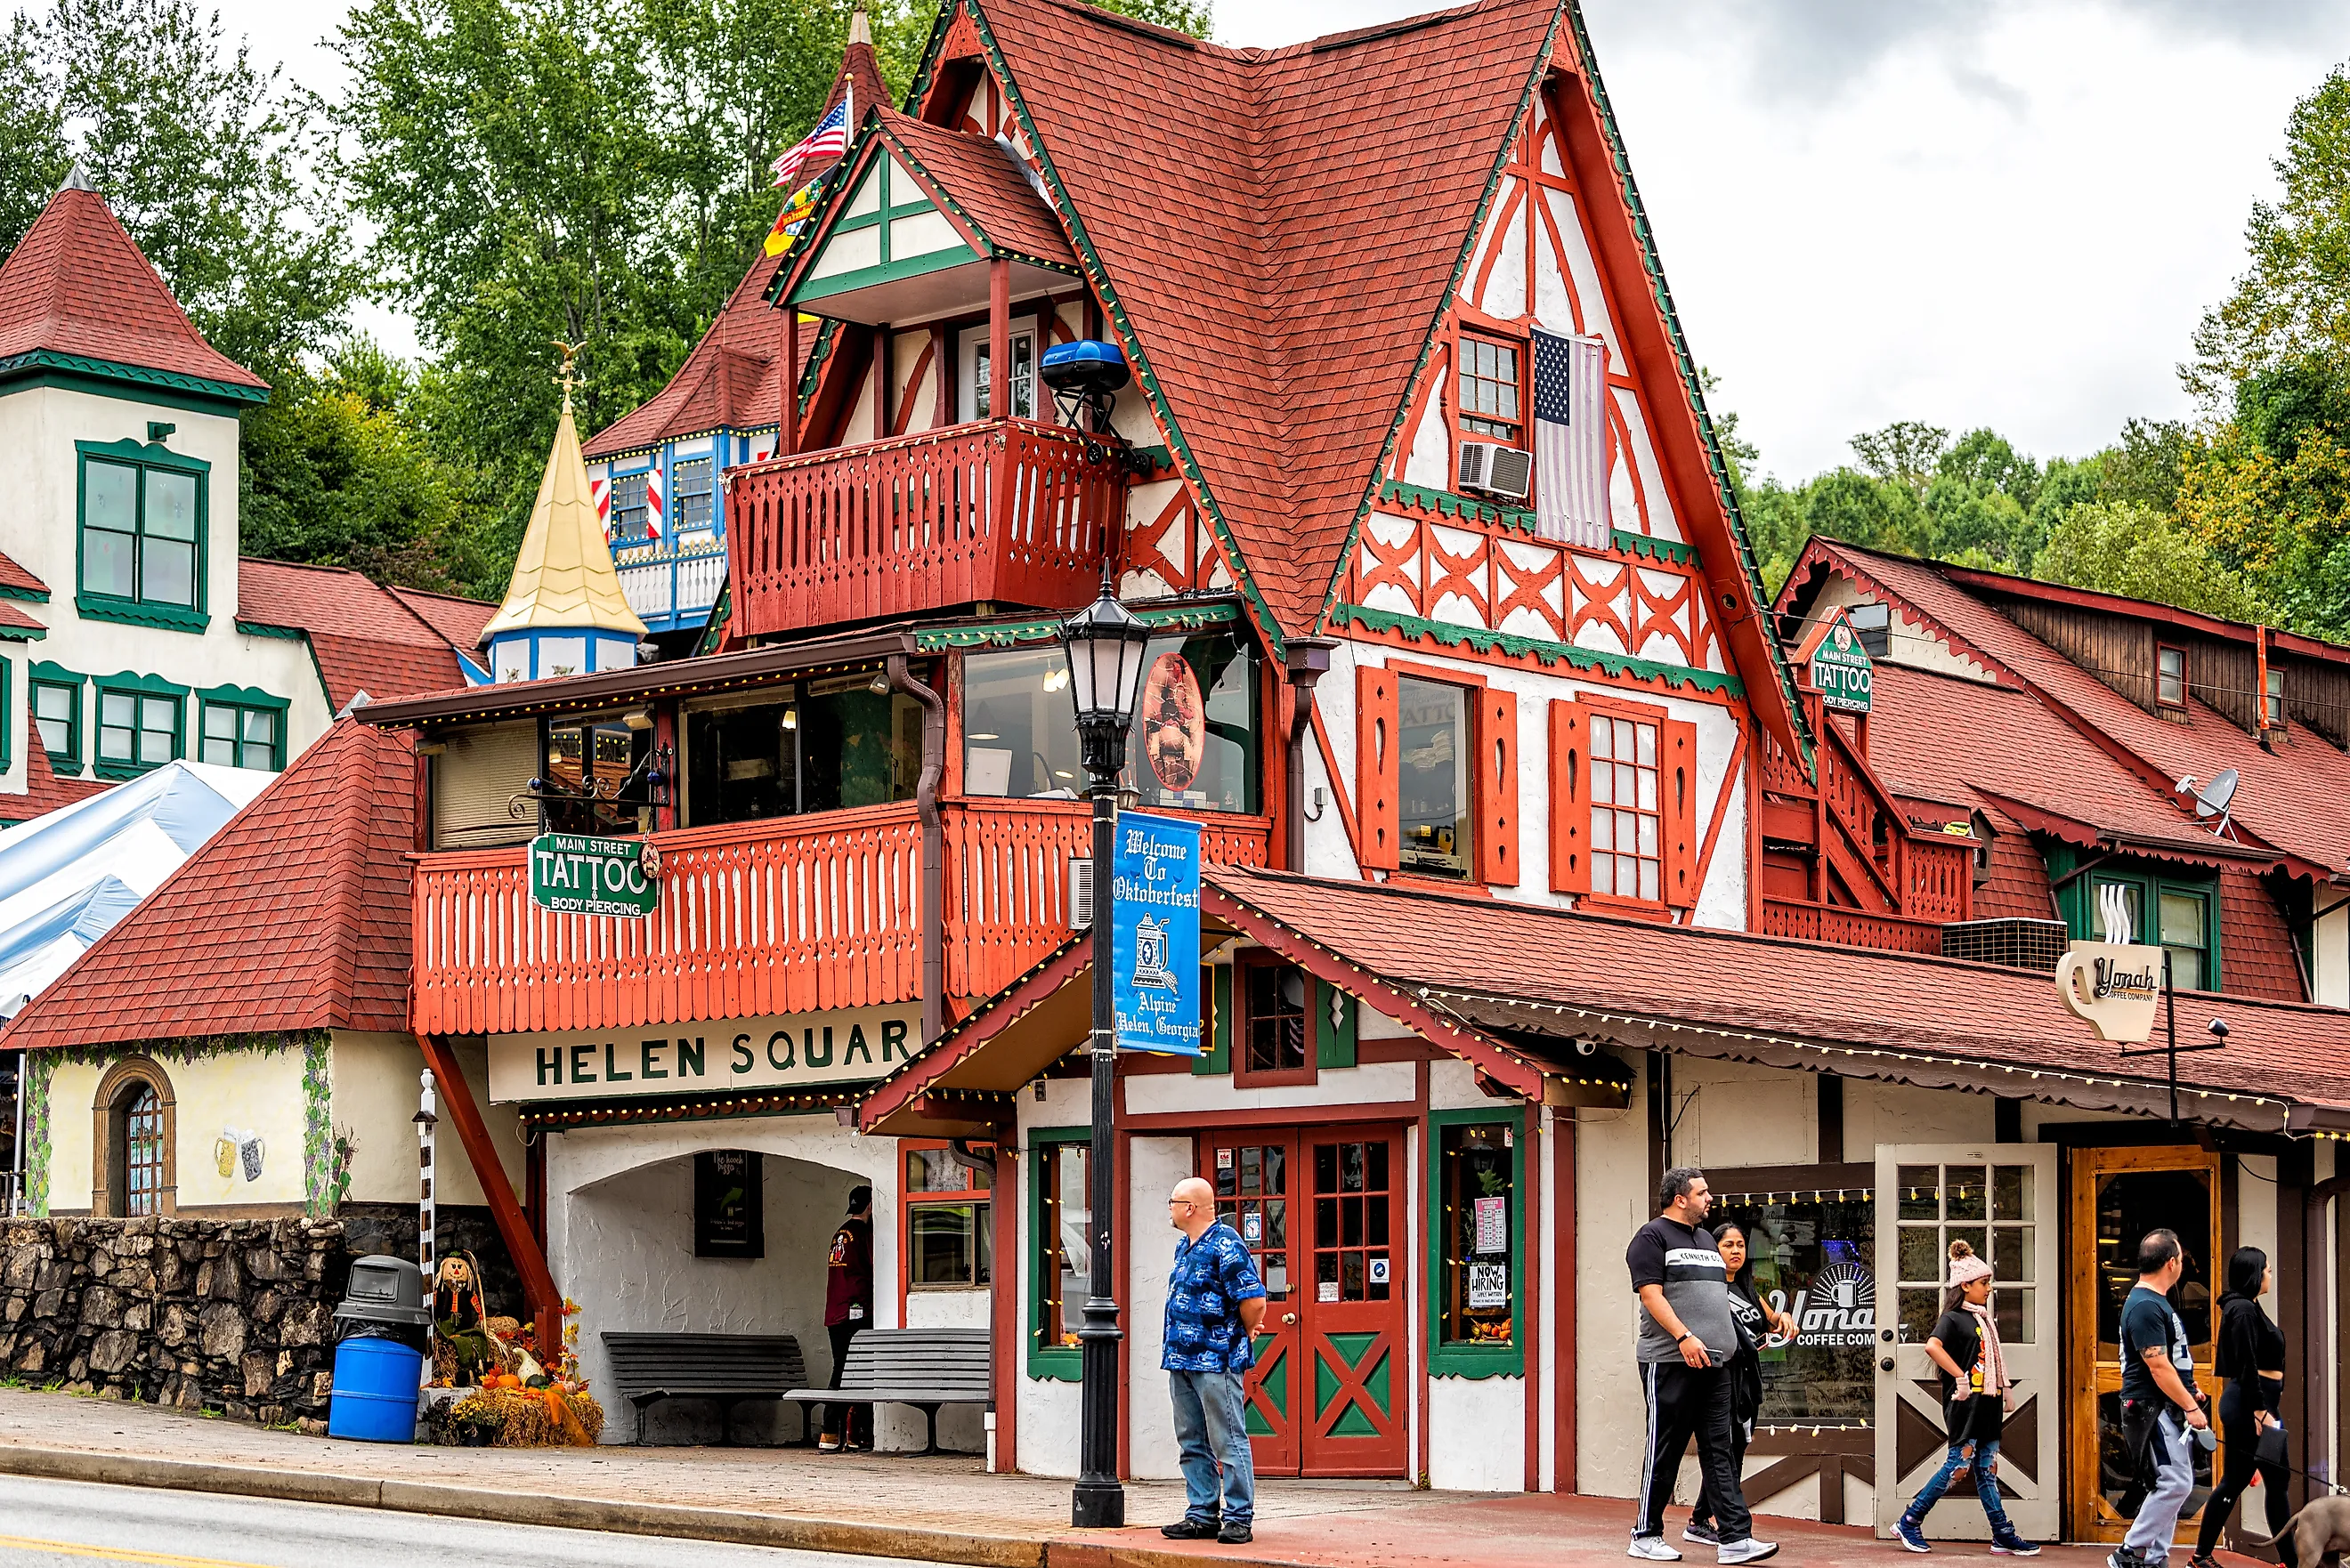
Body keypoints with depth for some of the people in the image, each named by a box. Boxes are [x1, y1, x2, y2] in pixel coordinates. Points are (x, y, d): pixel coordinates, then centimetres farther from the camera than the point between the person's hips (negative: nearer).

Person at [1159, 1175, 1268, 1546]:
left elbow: (1254, 1301, -19)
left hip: (1216, 1362, -9)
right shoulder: (1184, 1248, 15)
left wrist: (1244, 1335, -4)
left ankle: (1238, 1519, -2)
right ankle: (1201, 1515, 17)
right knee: (1193, 1444, 11)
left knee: (1229, 1443, -5)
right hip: (1181, 1361, 9)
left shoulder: (1226, 1246, -14)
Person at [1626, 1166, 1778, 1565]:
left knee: (1719, 1452, 2)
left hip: (1713, 1364, 7)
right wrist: (1684, 1337, -23)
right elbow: (1651, 1294, -13)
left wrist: (1725, 1343, 18)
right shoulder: (1652, 1237, -4)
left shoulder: (1705, 1238, 21)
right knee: (1665, 1452, -1)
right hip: (1670, 1363, -7)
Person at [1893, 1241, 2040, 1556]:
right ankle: (1909, 1523, 1)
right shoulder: (1954, 1319, -10)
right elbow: (1932, 1346, -28)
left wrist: (2005, 1389, 18)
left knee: (1988, 1469, 8)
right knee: (1958, 1465, -7)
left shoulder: (1986, 1319, 17)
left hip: (1988, 1406, 8)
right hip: (1965, 1405, -8)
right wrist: (1961, 1378, -26)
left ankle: (2003, 1536, 7)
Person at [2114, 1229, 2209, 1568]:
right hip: (2150, 1409, -11)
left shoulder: (2156, 1302, 16)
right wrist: (2190, 1407, -18)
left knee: (2172, 1485, 11)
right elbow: (2158, 1367, -22)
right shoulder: (2145, 1307, -18)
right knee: (2175, 1483, -13)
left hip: (2168, 1410, 11)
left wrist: (2191, 1390, 19)